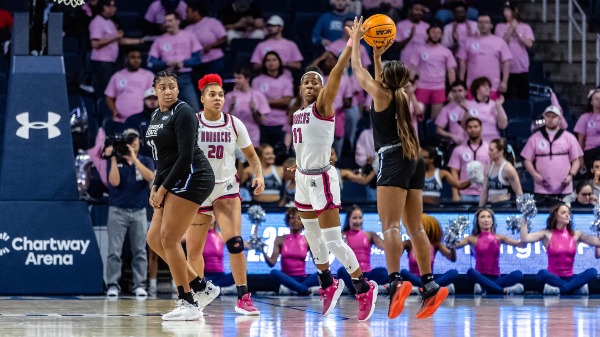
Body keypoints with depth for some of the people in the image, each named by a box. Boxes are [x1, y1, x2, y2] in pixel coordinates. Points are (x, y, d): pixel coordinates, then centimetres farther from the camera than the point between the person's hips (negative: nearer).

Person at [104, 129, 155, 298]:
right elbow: (114, 182, -12)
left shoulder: (146, 161, 6)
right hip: (118, 211, -1)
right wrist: (114, 159, -15)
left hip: (139, 212, 1)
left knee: (139, 251, 2)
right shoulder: (115, 162, 3)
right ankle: (113, 285, -4)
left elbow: (150, 177, -14)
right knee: (114, 251, -5)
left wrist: (134, 159, -18)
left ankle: (139, 285, 5)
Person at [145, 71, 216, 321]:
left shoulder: (183, 112, -12)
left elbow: (185, 156, -18)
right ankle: (200, 287, 15)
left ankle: (188, 304, -7)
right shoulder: (157, 115, 15)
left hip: (191, 178, -10)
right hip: (174, 183, 10)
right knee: (154, 239, 7)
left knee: (169, 239, -12)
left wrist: (164, 188, -15)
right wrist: (156, 186, 9)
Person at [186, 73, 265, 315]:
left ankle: (243, 298, -17)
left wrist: (259, 175, -10)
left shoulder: (234, 124, -2)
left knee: (234, 241, -21)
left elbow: (251, 154, 8)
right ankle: (200, 292, 32)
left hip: (226, 188, 0)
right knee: (193, 250, 7)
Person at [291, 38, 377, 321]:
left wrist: (352, 43, -32)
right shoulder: (298, 114, 11)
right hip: (303, 178, 8)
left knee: (333, 240, -10)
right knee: (312, 237, 17)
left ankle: (364, 289, -3)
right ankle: (328, 285, 33)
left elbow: (337, 73, -23)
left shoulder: (323, 107, -10)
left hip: (321, 178, -8)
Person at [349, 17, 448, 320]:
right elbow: (381, 82, 39)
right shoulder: (401, 96, 18)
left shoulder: (381, 95, 0)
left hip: (393, 159, -8)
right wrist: (378, 55, 38)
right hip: (414, 160, 8)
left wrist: (355, 40, 23)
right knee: (414, 228, 9)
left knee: (390, 225, -17)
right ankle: (429, 285, 3)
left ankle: (395, 281, -33)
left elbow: (358, 70, 11)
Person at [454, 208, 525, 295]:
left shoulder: (499, 238, 14)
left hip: (495, 278, 2)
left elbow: (522, 244, 6)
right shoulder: (473, 239, 10)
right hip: (481, 277, -2)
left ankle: (486, 288, -42)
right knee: (471, 272, -37)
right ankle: (504, 290, -43)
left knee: (517, 274, -26)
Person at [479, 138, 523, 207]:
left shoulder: (507, 168, -8)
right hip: (492, 206, 6)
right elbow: (484, 191, 17)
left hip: (505, 205, -6)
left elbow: (519, 193, -8)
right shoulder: (488, 168, 12)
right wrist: (480, 208, 14)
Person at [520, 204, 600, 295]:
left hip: (570, 278, 3)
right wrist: (524, 219, -12)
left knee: (592, 272, -26)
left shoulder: (576, 235, 7)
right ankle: (575, 287, -30)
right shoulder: (547, 234, 1)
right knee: (542, 274, -38)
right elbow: (524, 238, -10)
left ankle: (559, 289, -33)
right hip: (553, 278, -3)